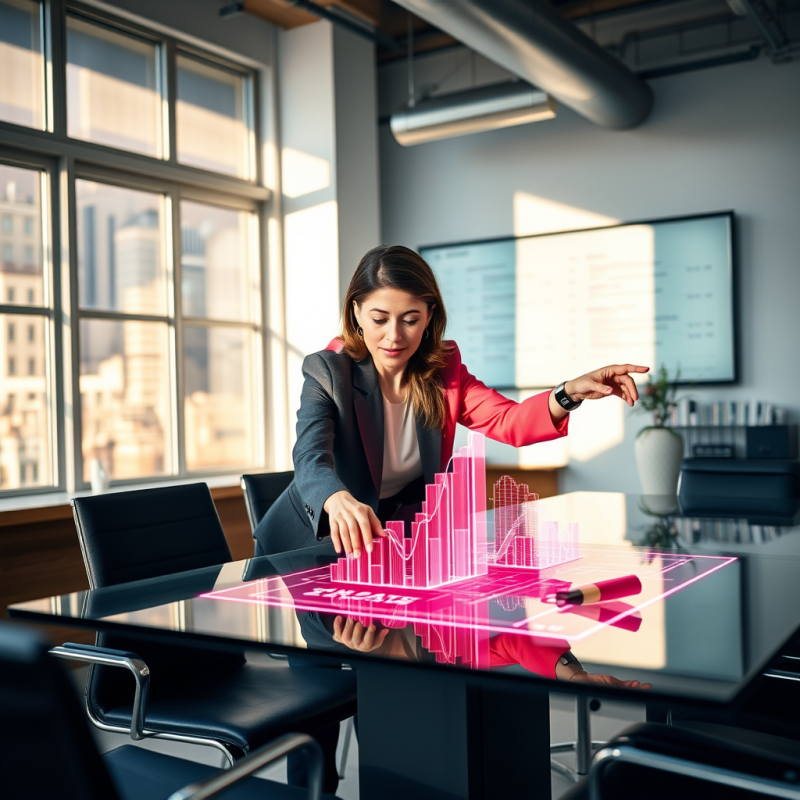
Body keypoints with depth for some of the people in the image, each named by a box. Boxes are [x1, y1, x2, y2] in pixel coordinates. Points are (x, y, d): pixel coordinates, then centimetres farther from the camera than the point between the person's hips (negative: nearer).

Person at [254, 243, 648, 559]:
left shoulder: (444, 371, -1)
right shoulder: (327, 372, -14)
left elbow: (509, 421, -13)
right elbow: (311, 455, -31)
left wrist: (571, 393, -33)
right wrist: (340, 501, -55)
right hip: (312, 547, -3)